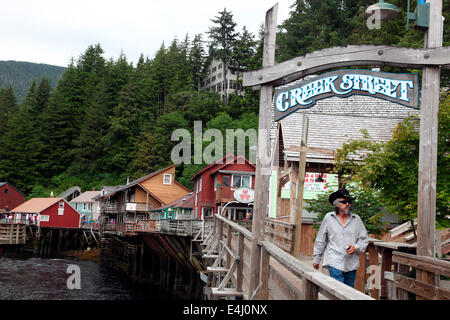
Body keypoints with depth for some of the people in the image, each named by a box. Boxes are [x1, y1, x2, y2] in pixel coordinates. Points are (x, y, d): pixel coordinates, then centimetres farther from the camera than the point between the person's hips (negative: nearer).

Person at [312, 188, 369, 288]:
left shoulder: (356, 219, 8)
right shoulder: (329, 218, 5)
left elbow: (364, 239, 13)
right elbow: (320, 240, 11)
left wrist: (356, 248, -7)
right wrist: (316, 258, 14)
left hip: (351, 263, 3)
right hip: (335, 262, -3)